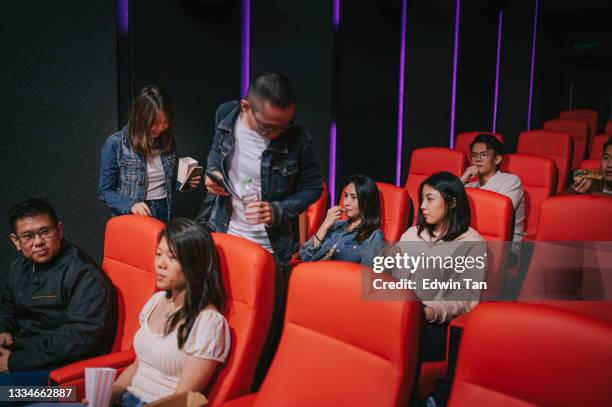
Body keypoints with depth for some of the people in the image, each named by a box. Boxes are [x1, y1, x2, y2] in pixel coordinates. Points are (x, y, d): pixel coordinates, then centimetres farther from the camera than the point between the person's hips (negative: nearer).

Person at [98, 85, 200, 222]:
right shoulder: (115, 144, -8)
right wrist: (130, 205, -19)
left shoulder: (168, 142, 5)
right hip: (134, 218, -3)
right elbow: (105, 190, -4)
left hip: (165, 214, 3)